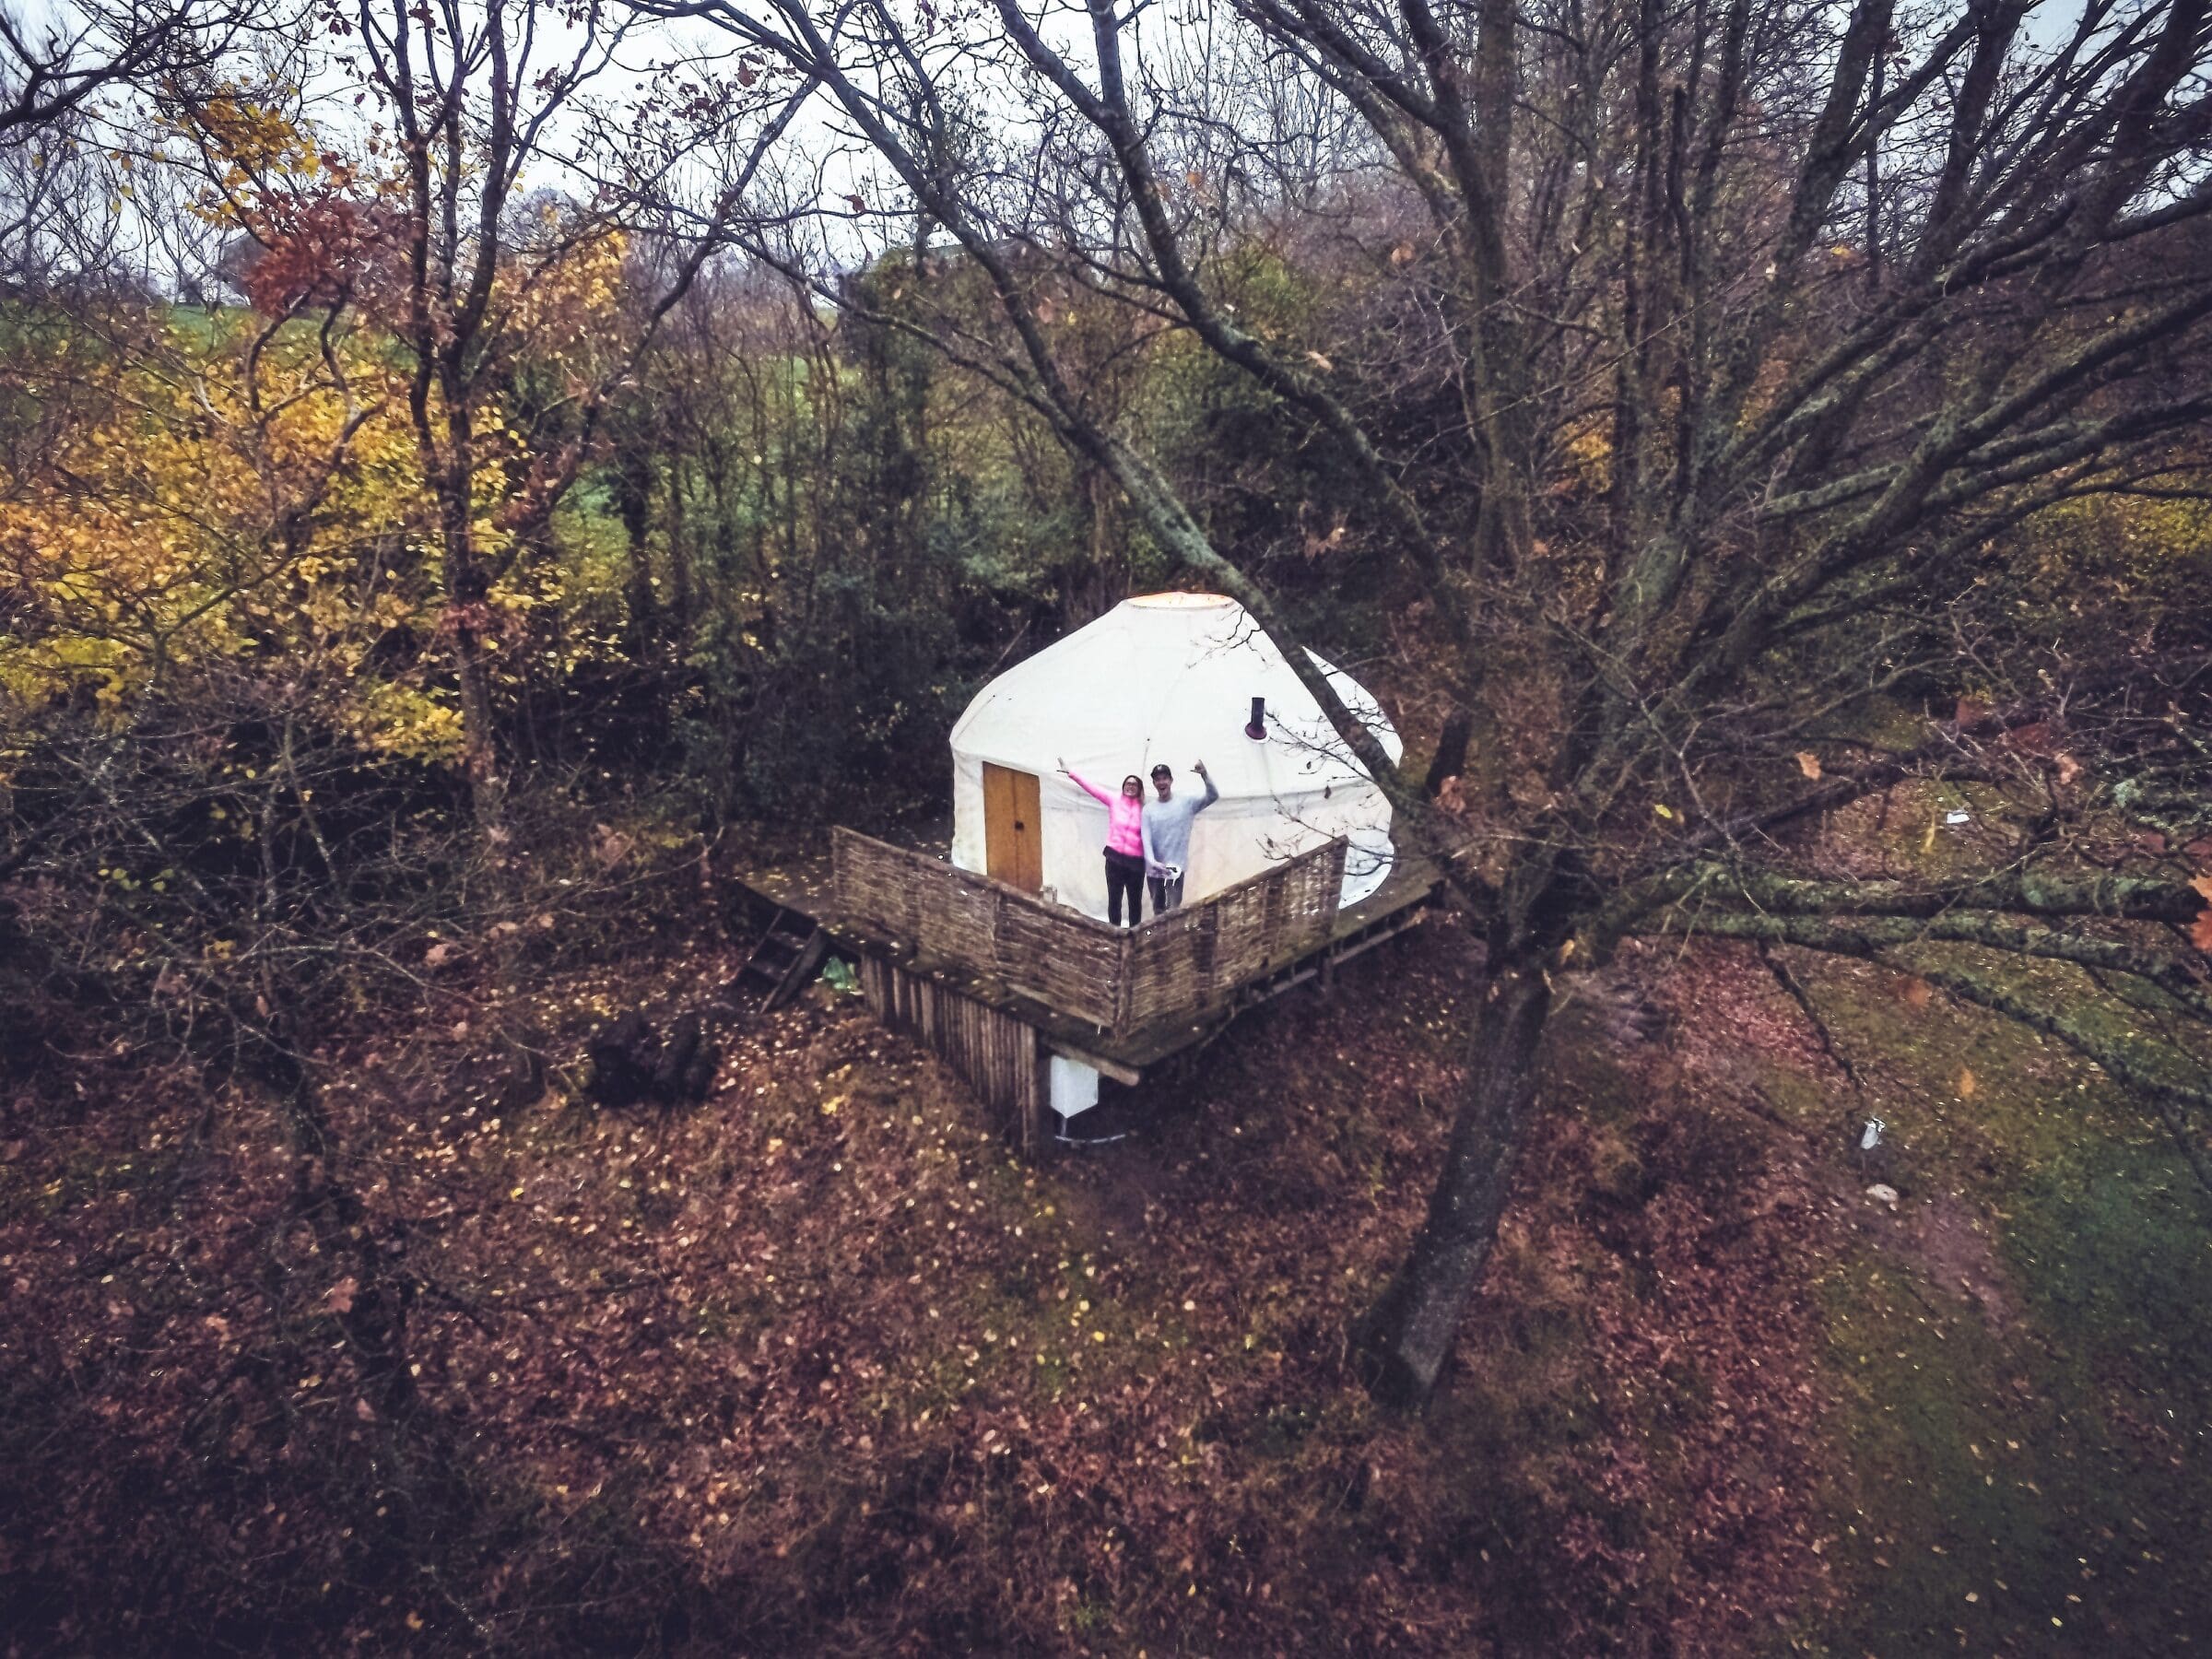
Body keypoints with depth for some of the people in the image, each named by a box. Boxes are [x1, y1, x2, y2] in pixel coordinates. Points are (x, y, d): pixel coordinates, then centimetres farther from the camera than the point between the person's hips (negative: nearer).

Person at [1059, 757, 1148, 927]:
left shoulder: (1143, 809, -2)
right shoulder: (1114, 801, 2)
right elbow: (1092, 787, -2)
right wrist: (1071, 773, -8)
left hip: (1136, 861, -1)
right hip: (1115, 857, 1)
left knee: (1135, 900, 10)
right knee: (1114, 899, 8)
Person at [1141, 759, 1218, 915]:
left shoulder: (1186, 802, 0)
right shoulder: (1148, 809, 3)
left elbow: (1213, 796, -9)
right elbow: (1146, 838, -6)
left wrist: (1204, 774, -24)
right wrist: (1152, 861, -23)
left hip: (1176, 868, -2)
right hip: (1154, 869, 3)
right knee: (1158, 910, 13)